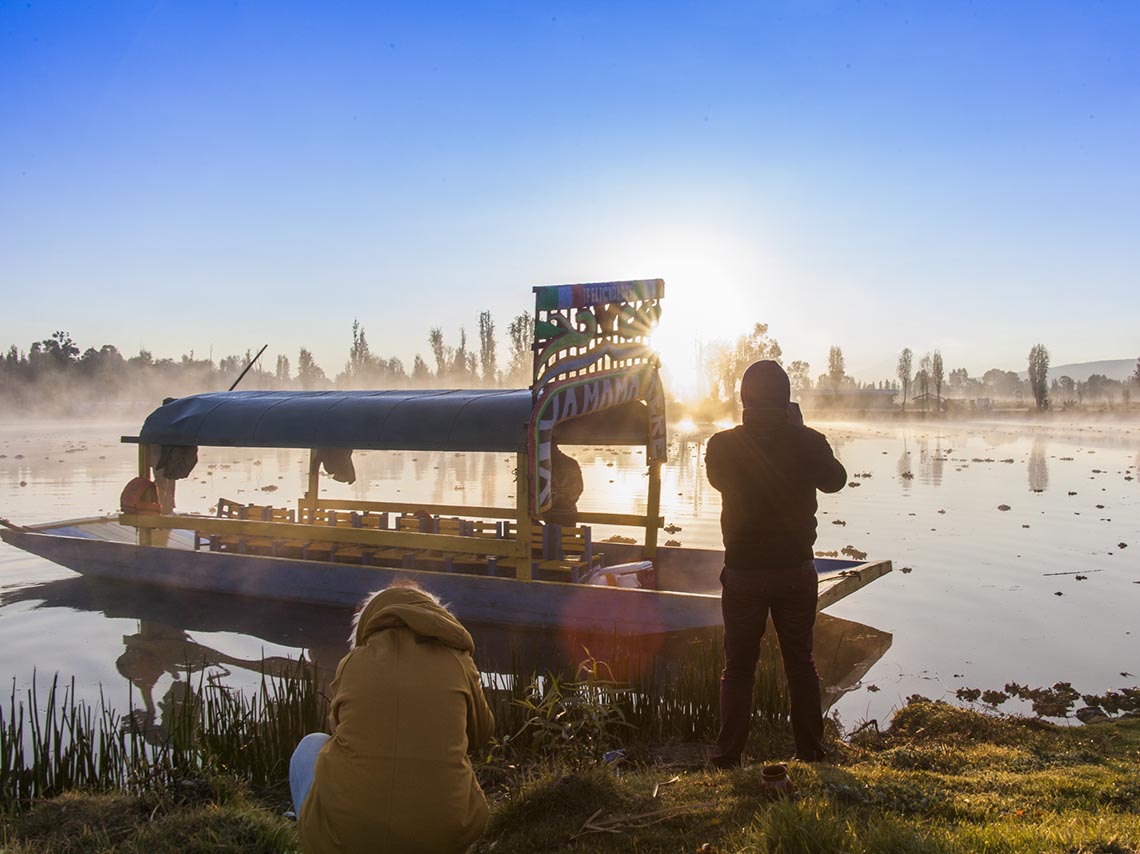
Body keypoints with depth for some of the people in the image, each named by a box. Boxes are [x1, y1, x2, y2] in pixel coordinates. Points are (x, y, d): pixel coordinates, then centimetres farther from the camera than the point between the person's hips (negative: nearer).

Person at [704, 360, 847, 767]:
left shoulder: (723, 446, -12)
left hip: (743, 572, -1)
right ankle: (810, 752, 23)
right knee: (800, 662, 15)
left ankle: (728, 755, 16)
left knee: (738, 665, 10)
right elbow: (835, 479, 9)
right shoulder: (807, 442, -11)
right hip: (796, 572, 1)